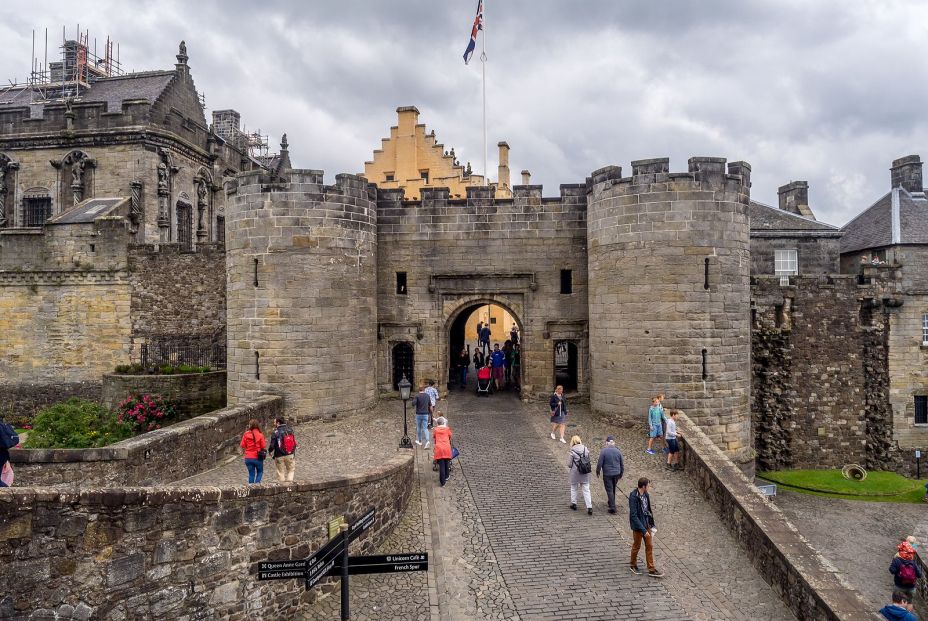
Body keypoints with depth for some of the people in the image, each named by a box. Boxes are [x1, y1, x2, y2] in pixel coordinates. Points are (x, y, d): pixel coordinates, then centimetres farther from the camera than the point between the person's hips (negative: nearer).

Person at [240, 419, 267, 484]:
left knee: (251, 473, 13)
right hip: (258, 457, -1)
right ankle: (257, 483, -2)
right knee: (260, 472, 17)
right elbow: (264, 446, -9)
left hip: (248, 458, 2)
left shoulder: (246, 434, -7)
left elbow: (242, 445, 0)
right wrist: (265, 442, 12)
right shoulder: (260, 435, -10)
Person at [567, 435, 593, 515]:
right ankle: (589, 507, 0)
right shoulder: (586, 450, -6)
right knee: (586, 489, 7)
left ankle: (574, 504, 28)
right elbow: (589, 461, 1)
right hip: (585, 472, 3)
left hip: (575, 472, -2)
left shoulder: (572, 452, -15)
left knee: (573, 487, 19)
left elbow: (569, 464, -11)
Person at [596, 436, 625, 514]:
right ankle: (611, 503, 37)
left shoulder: (604, 451, -14)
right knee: (613, 489, 22)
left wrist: (598, 472, 3)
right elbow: (622, 464, 6)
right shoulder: (618, 451, -1)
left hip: (607, 474, -5)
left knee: (609, 490, 2)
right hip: (616, 473, 5)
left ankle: (612, 507, -2)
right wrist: (621, 474, 18)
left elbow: (599, 463, -12)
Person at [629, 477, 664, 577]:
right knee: (637, 546, 12)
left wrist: (651, 524, 13)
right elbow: (633, 516, -27)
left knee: (649, 546, 12)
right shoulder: (633, 497, -27)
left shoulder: (646, 495, -2)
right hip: (638, 526, -7)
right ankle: (633, 565, 34)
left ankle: (651, 569, 22)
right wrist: (643, 530, -27)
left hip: (646, 525, 7)